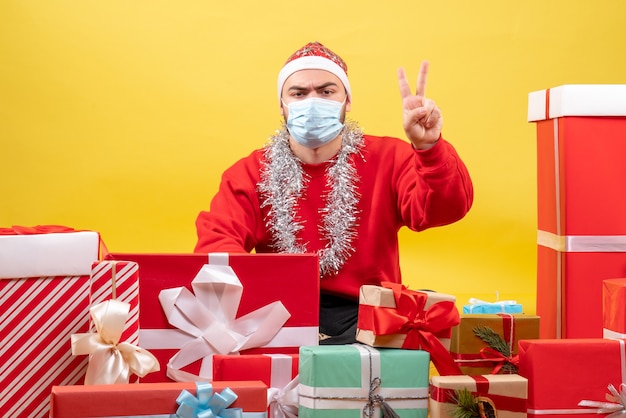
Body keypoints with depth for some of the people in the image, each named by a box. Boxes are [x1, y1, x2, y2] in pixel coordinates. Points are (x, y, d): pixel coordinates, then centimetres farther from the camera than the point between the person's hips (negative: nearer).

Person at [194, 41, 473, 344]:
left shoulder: (387, 159, 4)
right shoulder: (250, 173, 6)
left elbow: (442, 209, -11)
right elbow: (215, 239, -8)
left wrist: (428, 147, -32)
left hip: (366, 318, 1)